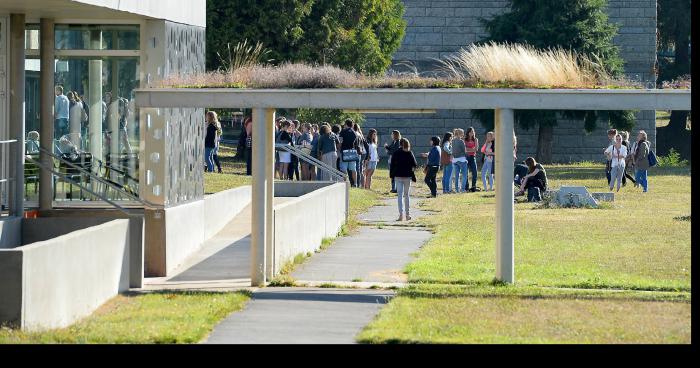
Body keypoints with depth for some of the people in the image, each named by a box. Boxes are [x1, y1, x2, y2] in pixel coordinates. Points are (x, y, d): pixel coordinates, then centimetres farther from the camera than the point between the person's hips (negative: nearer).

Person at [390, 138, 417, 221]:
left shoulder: (395, 153, -3)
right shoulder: (409, 153, -5)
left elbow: (392, 165, -2)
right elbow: (414, 165, -6)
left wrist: (391, 174, 7)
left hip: (398, 176, -1)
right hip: (407, 176, 1)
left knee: (400, 195, -3)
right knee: (407, 195, 14)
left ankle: (401, 214, -17)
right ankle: (407, 214, 18)